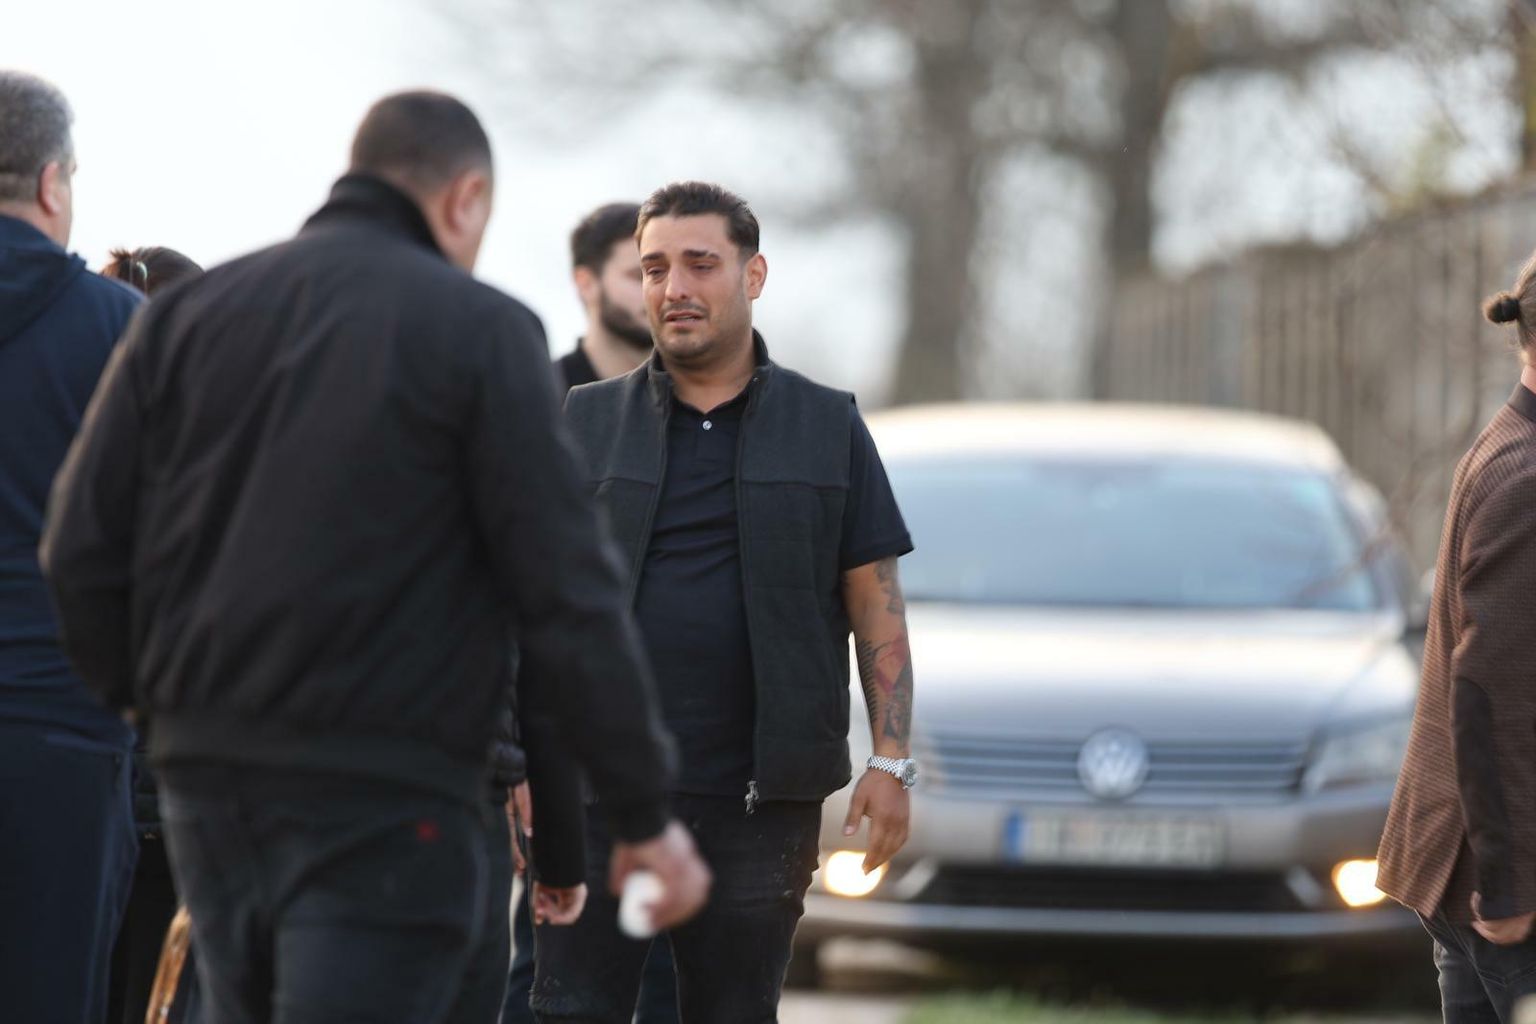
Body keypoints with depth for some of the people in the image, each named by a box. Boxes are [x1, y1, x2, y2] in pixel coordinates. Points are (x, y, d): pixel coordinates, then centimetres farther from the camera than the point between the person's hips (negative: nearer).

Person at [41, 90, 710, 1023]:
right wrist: (646, 813, -2)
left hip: (209, 785, 6)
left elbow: (81, 551, 4)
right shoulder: (479, 330, -5)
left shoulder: (187, 315, 9)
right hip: (386, 805, -6)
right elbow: (568, 593, -8)